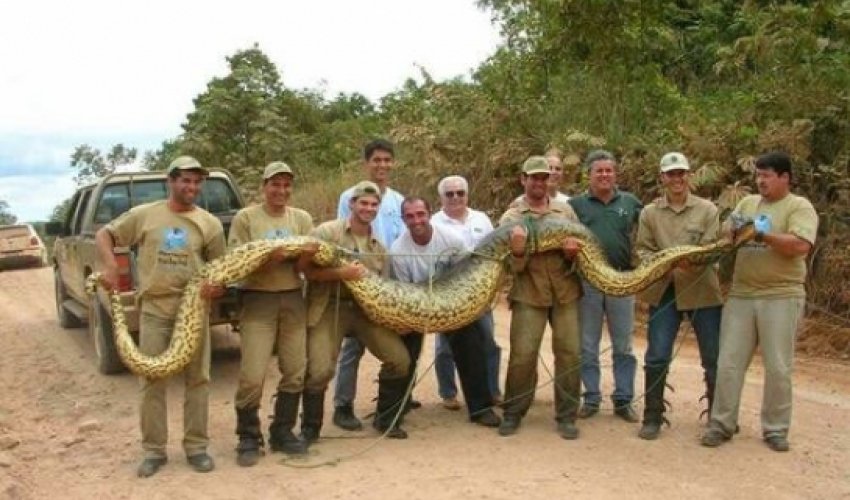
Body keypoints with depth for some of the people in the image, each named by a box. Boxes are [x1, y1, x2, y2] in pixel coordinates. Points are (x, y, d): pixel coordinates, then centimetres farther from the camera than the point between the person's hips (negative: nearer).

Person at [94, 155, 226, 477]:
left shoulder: (209, 223, 4)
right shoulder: (144, 214, 3)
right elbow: (104, 235, 9)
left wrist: (218, 285, -14)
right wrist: (110, 265, -7)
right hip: (154, 309, -1)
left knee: (197, 379, 6)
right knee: (152, 381, 3)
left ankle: (196, 447, 17)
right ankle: (154, 450, 14)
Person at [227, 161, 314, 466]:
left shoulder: (302, 219, 10)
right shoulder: (245, 218, 0)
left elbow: (306, 265, 3)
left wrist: (305, 257, -20)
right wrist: (269, 259, -23)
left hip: (294, 299, 4)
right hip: (258, 300, -3)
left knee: (295, 372, 5)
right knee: (252, 376, -7)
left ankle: (282, 432, 21)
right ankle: (248, 437, 10)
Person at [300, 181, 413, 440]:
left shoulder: (379, 247, 14)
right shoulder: (327, 231, -4)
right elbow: (309, 271, -12)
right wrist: (343, 272, -23)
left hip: (366, 309, 5)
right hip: (329, 308, -5)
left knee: (399, 359, -2)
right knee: (320, 371, -14)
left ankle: (386, 419, 18)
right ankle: (309, 429, 11)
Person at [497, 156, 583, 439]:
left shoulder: (565, 211, 10)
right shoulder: (510, 218, 2)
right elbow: (514, 267, -3)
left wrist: (574, 252, -12)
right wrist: (517, 251, -25)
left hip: (565, 291, 2)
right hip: (529, 294, -2)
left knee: (569, 352, 2)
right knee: (522, 354, -5)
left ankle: (566, 416, 13)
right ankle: (513, 413, 10)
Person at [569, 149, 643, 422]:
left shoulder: (631, 202, 6)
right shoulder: (576, 203, 3)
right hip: (587, 282, 0)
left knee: (623, 346, 8)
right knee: (588, 346, 8)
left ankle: (623, 400, 18)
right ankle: (591, 398, 19)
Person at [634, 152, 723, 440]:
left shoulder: (707, 210, 2)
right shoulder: (649, 213, 6)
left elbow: (712, 249, -6)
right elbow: (642, 249, 3)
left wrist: (694, 262, -27)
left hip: (702, 291, -1)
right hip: (663, 292, 1)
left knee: (714, 359, 8)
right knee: (656, 358, 2)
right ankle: (653, 418, 15)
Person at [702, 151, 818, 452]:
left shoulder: (799, 206, -2)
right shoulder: (747, 203, 15)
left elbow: (801, 246, -16)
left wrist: (765, 235, -20)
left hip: (781, 297, -4)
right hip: (740, 295, 4)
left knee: (778, 368, 4)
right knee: (728, 363, 3)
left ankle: (775, 429, 17)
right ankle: (722, 423, 12)